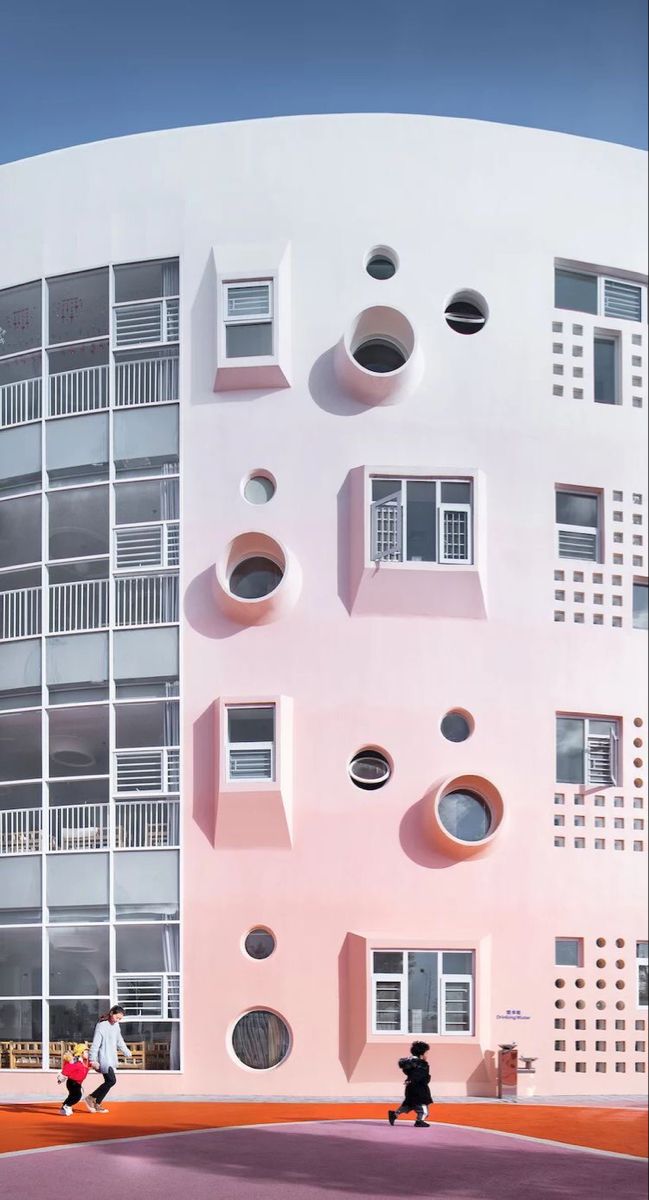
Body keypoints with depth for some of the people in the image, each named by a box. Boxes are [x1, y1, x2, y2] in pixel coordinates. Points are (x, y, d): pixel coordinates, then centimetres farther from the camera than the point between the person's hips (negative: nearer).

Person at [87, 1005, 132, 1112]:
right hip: (104, 1058, -9)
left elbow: (119, 1041, 25)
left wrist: (127, 1052, 33)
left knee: (108, 1082, 8)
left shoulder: (116, 1025, 10)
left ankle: (97, 1104, 18)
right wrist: (93, 1059, -23)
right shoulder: (101, 1026, -15)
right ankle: (91, 1098, -4)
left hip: (111, 1059, 9)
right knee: (111, 1081, -15)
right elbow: (95, 1043, -19)